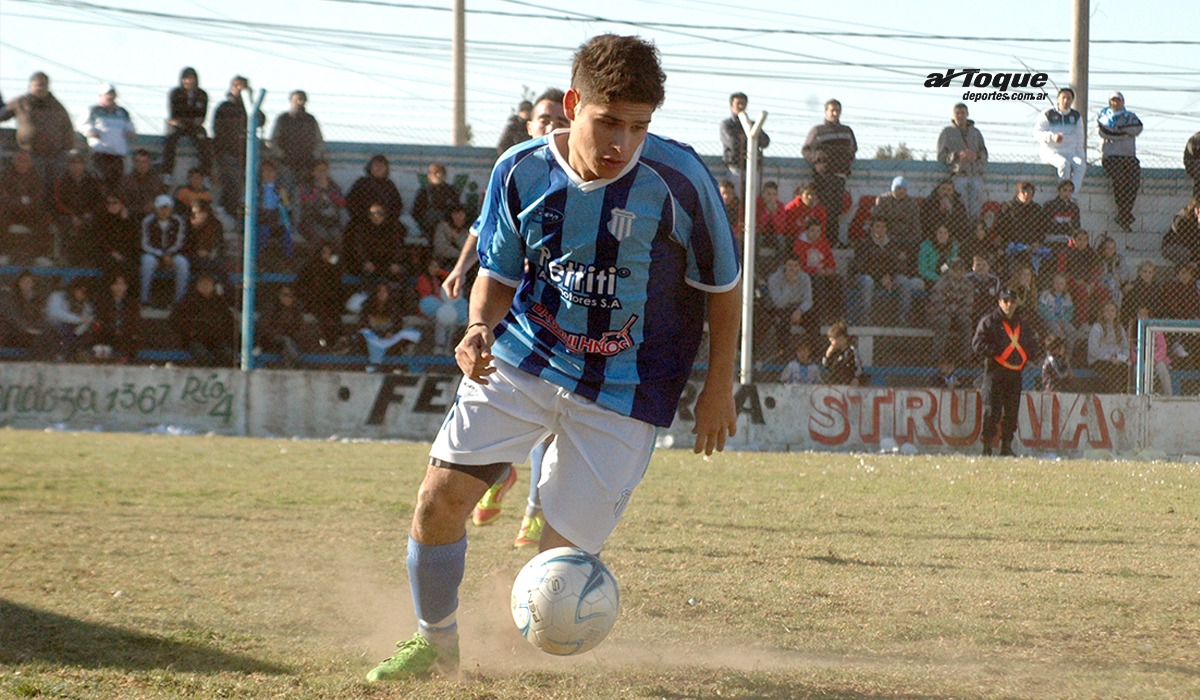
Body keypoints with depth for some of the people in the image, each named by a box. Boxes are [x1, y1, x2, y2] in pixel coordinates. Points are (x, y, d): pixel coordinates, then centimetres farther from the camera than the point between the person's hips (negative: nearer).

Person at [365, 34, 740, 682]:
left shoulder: (677, 179, -18)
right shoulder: (521, 172, -10)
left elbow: (722, 284, -3)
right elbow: (499, 271, 6)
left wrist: (719, 386, -1)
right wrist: (481, 327, -16)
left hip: (623, 390, -3)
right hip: (521, 360, 3)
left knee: (562, 555, -9)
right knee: (441, 495, -7)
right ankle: (435, 643, 16)